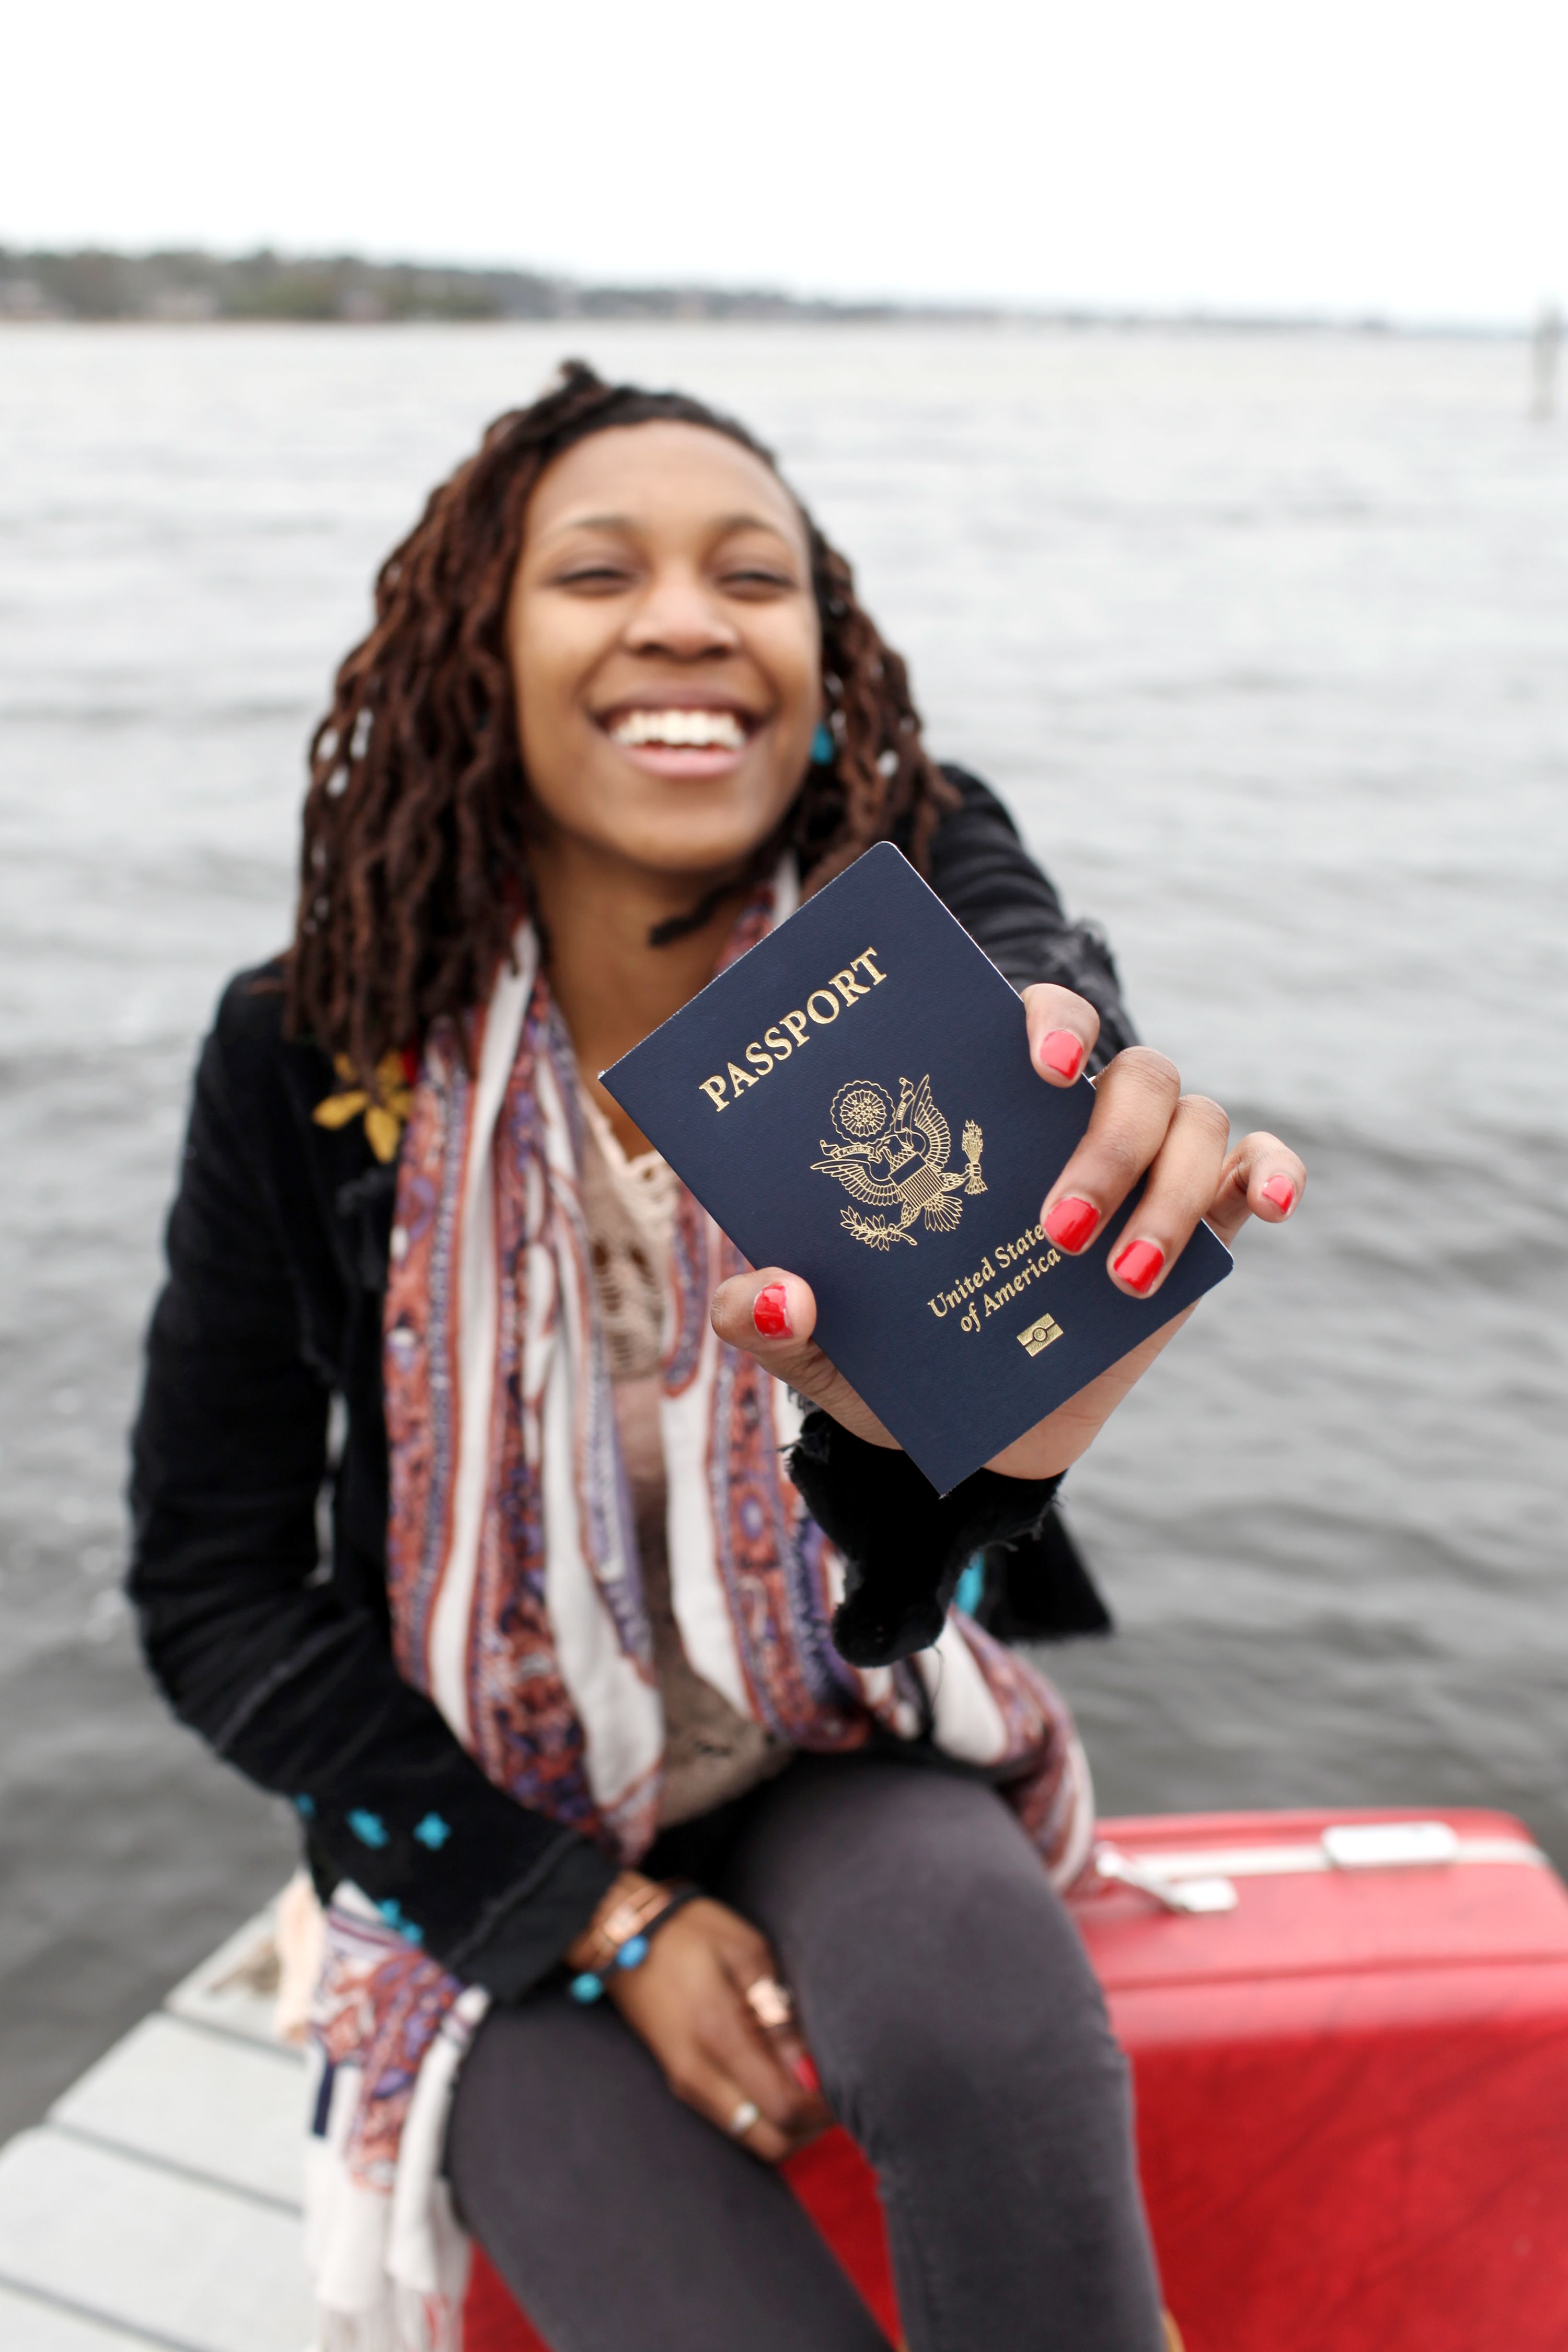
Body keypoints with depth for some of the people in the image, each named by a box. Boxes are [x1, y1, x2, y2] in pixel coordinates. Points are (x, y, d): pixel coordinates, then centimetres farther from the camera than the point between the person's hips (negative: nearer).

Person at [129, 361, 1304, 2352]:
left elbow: (1037, 974, -40)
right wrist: (603, 1921, -14)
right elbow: (214, 1594, -8)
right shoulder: (312, 1061, -15)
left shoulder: (918, 902, -15)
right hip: (494, 1849, 0)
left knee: (977, 2012, -31)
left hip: (843, 1759, 1)